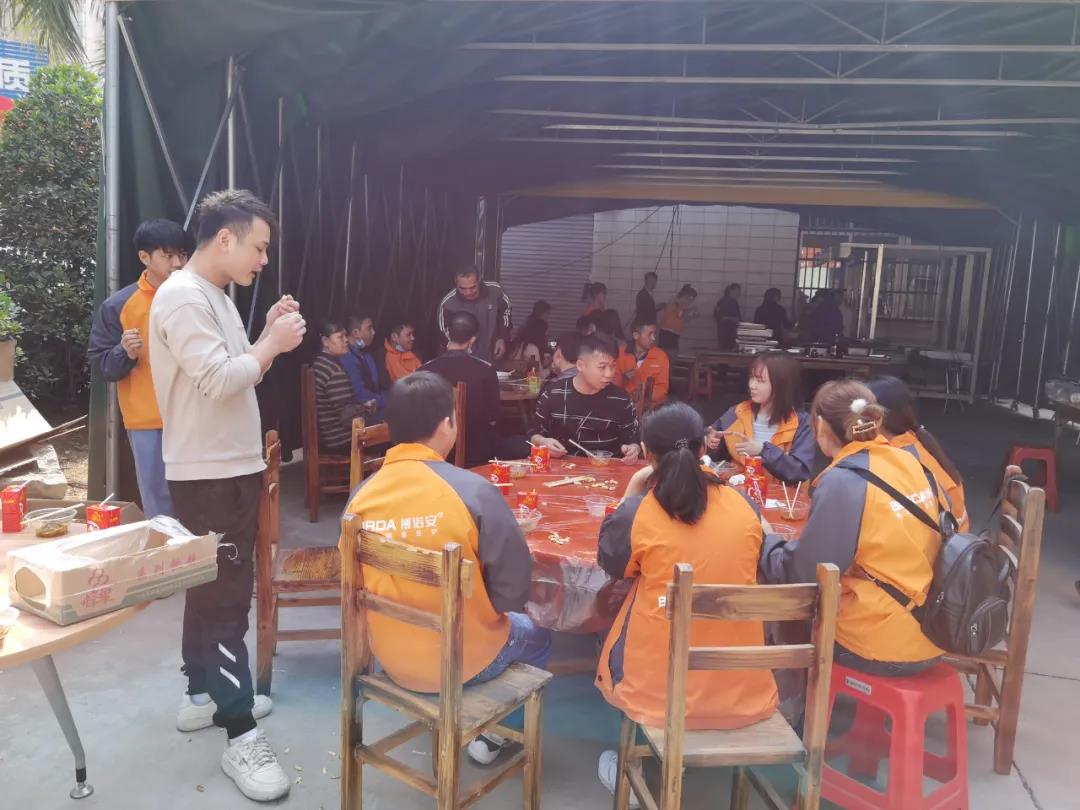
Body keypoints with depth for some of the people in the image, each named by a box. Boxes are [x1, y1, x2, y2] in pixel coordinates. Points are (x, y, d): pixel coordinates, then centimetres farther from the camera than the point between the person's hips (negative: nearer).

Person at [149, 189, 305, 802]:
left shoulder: (216, 297, 15)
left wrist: (270, 337, 4)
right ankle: (242, 736, 0)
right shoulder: (183, 297, -16)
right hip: (209, 474, -10)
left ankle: (203, 695, 32)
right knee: (227, 595, -7)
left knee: (213, 587, 18)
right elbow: (218, 381, -25)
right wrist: (274, 342, -14)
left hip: (231, 467, 10)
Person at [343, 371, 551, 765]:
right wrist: (488, 610, 3)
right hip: (464, 660, -4)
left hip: (390, 658, 4)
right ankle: (491, 732, 28)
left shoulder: (360, 496, -12)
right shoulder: (473, 490, -24)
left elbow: (358, 586, 2)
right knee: (535, 636, 28)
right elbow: (514, 591, -19)